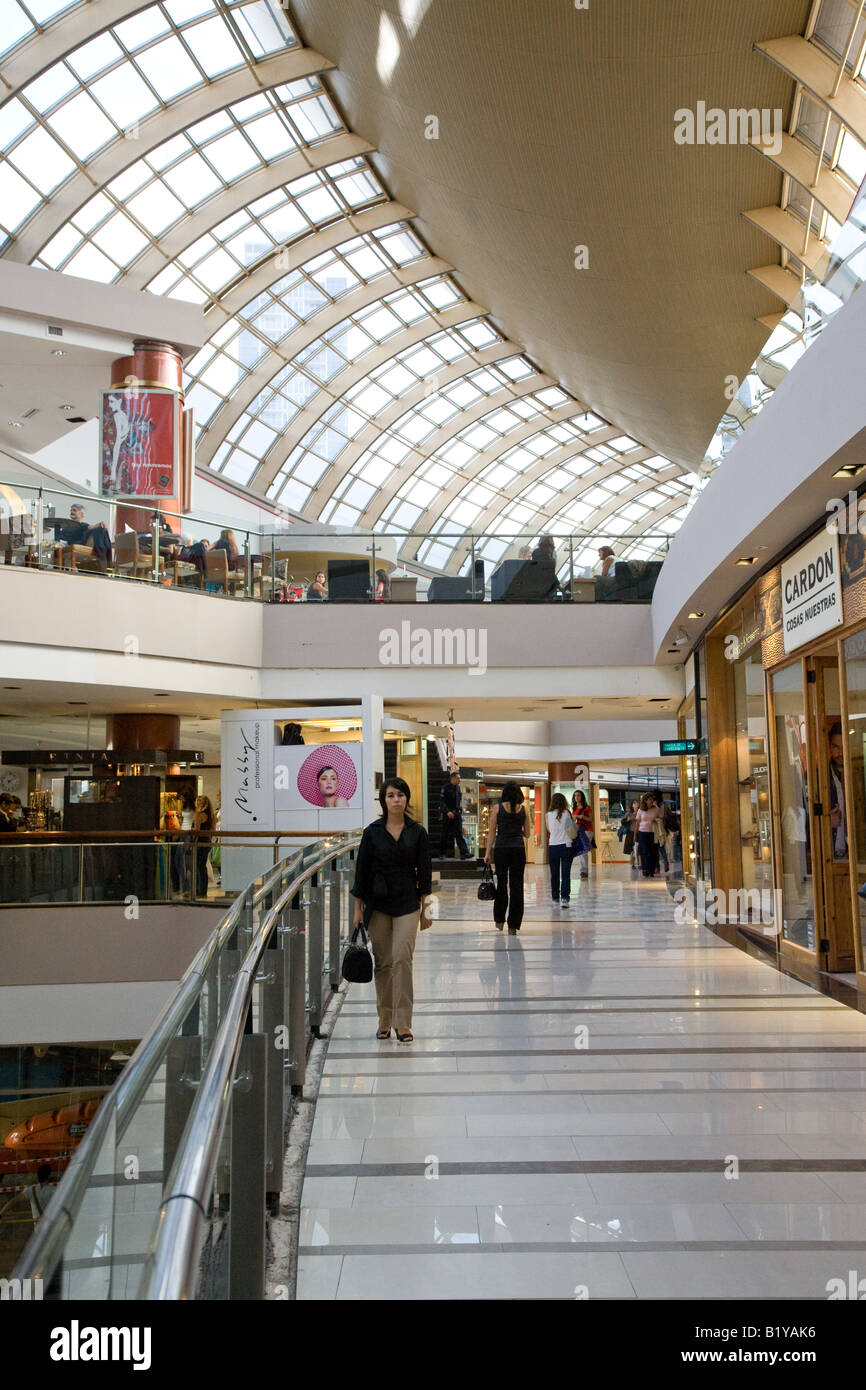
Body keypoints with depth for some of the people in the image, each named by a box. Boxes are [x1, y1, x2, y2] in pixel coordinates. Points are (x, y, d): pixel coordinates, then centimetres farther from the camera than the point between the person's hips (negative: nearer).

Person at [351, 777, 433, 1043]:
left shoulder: (417, 832, 0)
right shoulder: (373, 832, -1)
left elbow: (424, 870, 4)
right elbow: (361, 870, 2)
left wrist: (425, 907, 2)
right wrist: (358, 908, 0)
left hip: (407, 903, -1)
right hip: (377, 903, 1)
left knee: (402, 959, -11)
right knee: (383, 962, 7)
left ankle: (402, 1024, -5)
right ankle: (384, 1021, 19)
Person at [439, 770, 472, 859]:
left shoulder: (458, 788, 12)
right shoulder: (446, 788, -7)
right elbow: (441, 802, -13)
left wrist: (460, 811, 15)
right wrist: (447, 811, -23)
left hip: (457, 814, 5)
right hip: (447, 814, -5)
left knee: (459, 834, -4)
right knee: (445, 835, 4)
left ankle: (464, 853, -12)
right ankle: (442, 853, 15)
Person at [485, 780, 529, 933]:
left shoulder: (497, 808, 0)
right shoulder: (523, 809, 4)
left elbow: (492, 833, -1)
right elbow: (527, 834, 8)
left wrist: (487, 853, 3)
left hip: (501, 848, -1)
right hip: (519, 849, 1)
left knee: (501, 884, 13)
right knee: (516, 886, 2)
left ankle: (499, 920, 23)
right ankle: (513, 925, 0)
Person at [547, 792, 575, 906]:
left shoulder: (549, 815, -2)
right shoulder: (567, 813, -4)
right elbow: (575, 827, 5)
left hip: (553, 846, 1)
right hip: (566, 846, -1)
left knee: (554, 874, 13)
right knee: (566, 874, -1)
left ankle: (555, 897, 23)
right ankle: (564, 897, -11)